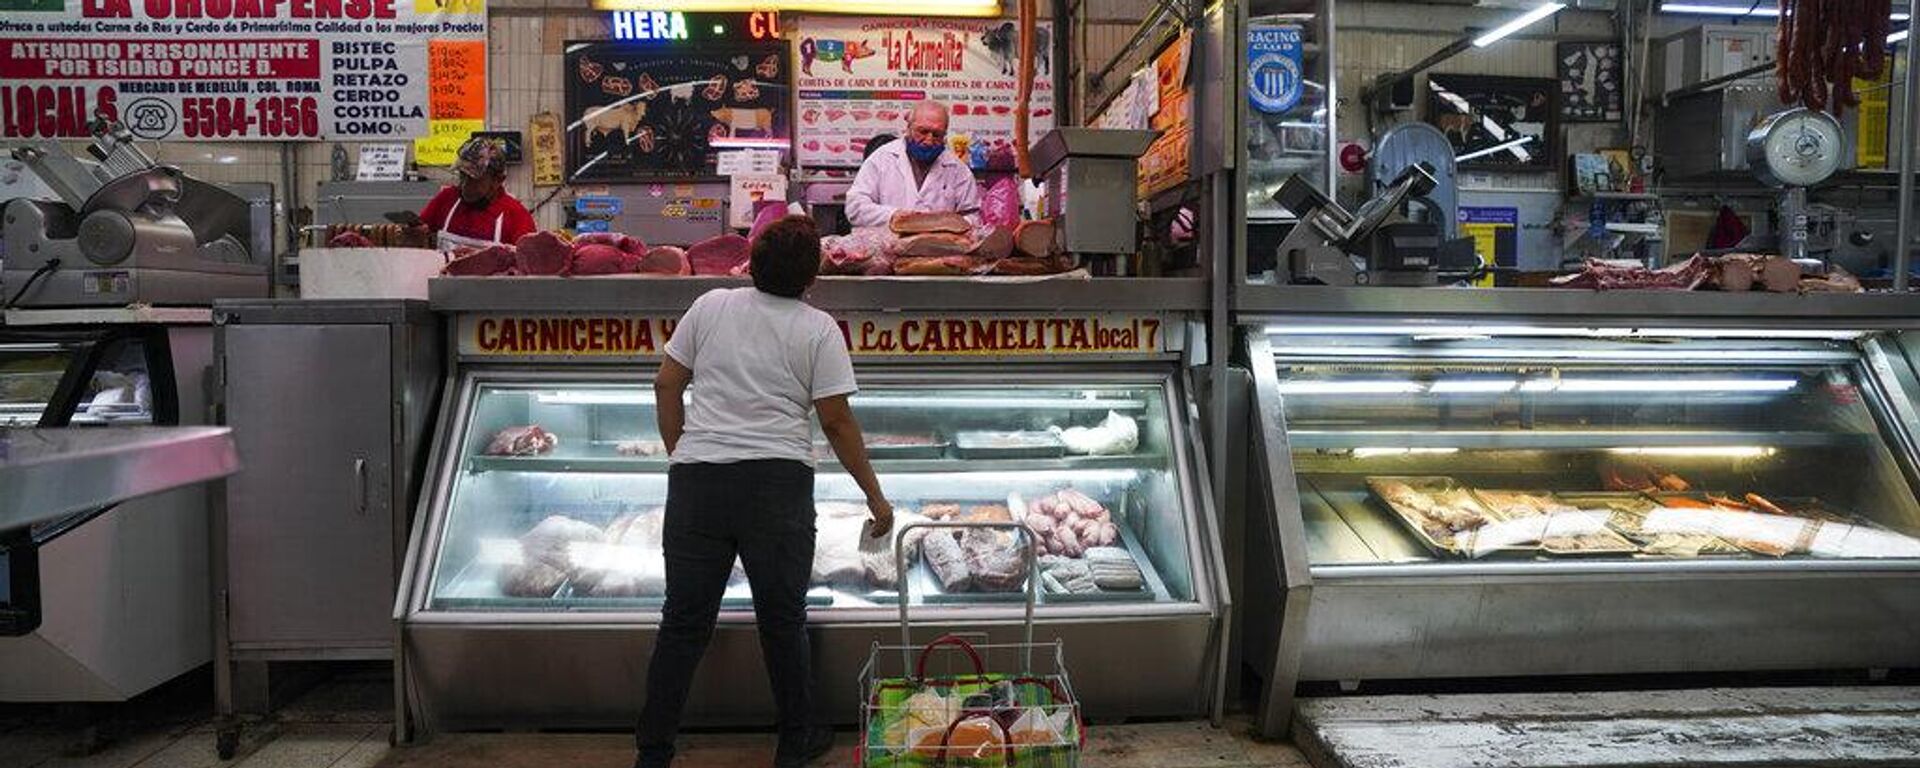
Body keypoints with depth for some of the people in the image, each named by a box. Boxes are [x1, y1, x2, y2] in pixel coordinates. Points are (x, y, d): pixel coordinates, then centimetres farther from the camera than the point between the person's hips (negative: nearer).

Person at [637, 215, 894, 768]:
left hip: (697, 478, 3)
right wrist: (875, 497, 4)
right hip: (778, 480, -2)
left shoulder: (711, 306, 8)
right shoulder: (819, 329, -1)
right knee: (783, 619, 11)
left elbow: (666, 384, 9)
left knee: (684, 621, 10)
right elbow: (837, 420, -3)